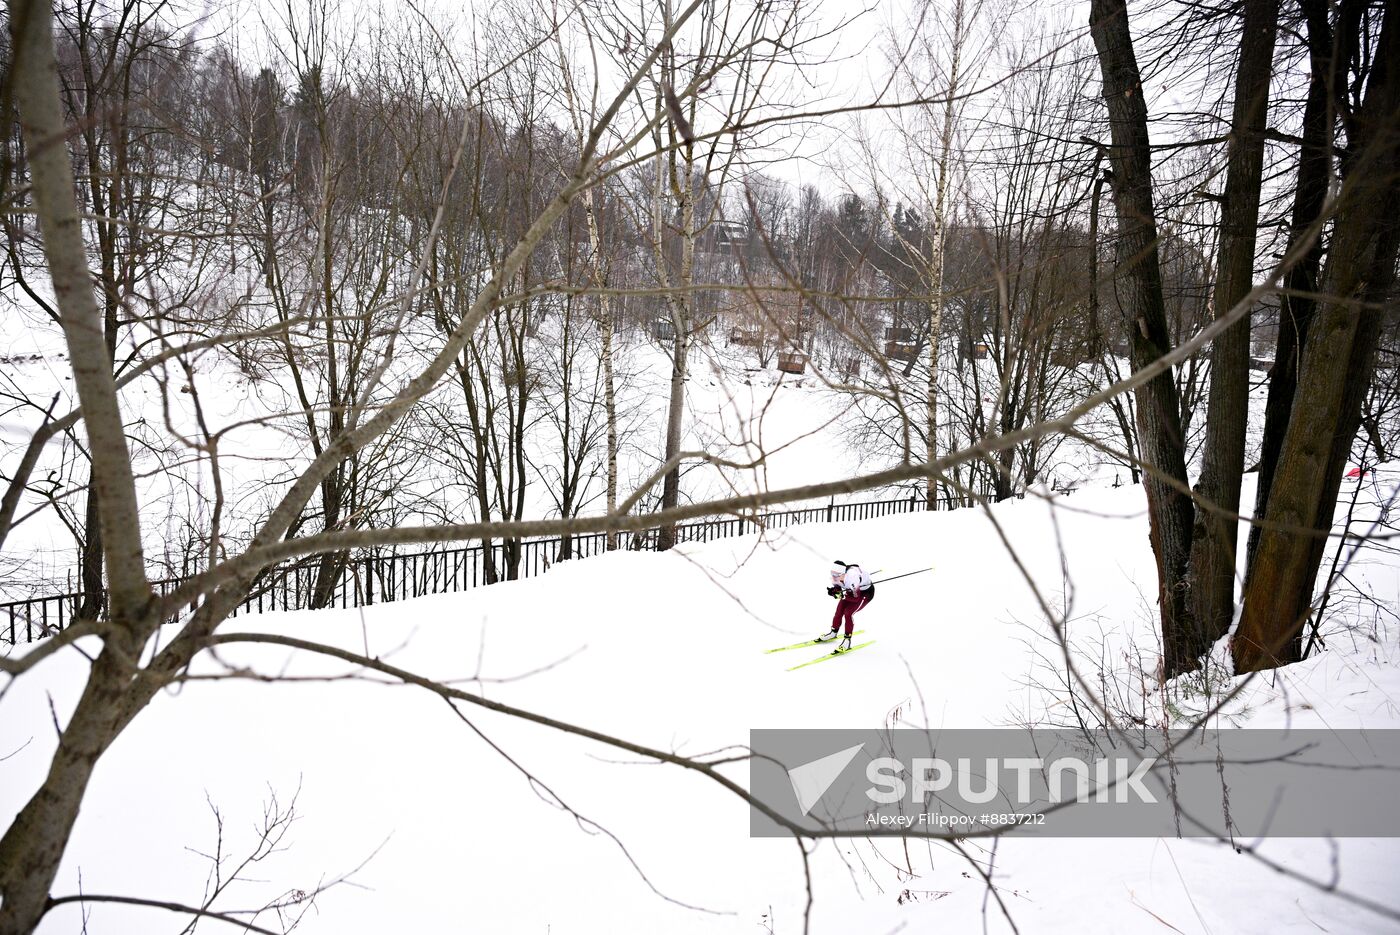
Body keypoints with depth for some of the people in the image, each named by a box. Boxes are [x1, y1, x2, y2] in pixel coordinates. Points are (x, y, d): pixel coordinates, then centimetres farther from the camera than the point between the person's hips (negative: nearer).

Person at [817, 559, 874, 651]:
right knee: (839, 610, 4)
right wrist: (834, 591, -25)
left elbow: (856, 598, -36)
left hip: (866, 593, -7)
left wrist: (842, 595, -38)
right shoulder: (836, 576, -22)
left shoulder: (852, 577, -42)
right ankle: (834, 632, 28)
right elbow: (837, 587, -4)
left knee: (848, 613, -17)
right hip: (852, 591, 7)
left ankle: (847, 640, -4)